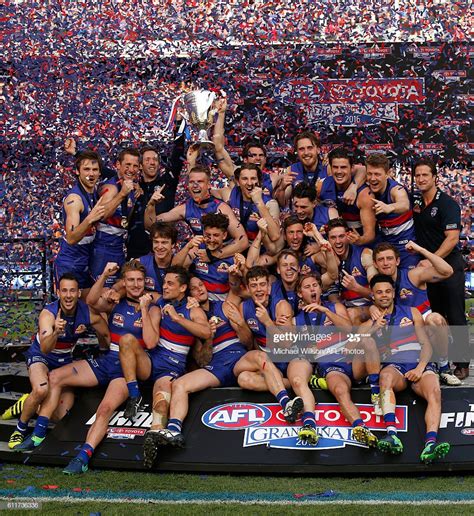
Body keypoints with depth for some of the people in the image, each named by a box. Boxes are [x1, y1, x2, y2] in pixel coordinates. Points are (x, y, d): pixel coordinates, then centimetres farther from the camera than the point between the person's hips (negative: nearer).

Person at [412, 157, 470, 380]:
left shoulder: (447, 203, -13)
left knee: (455, 316, -5)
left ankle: (462, 363, 0)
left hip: (449, 263, -6)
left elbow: (452, 239, -20)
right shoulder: (415, 200, 5)